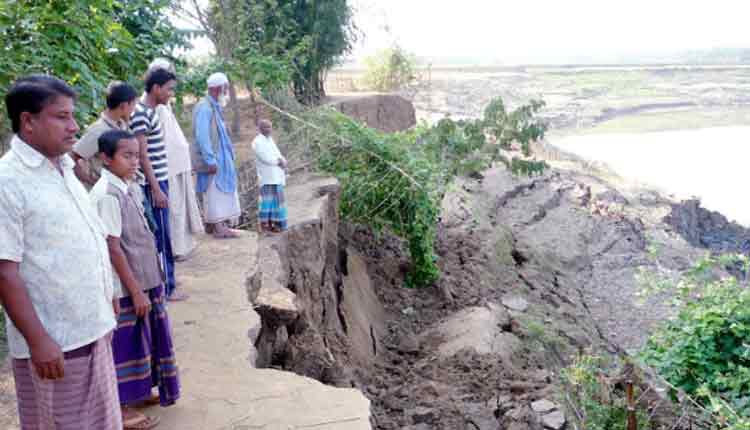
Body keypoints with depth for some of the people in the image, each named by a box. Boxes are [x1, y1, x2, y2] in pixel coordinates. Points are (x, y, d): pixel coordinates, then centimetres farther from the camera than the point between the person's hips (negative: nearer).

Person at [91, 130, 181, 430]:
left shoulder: (124, 188, 7)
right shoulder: (107, 195, -21)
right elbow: (113, 248, -22)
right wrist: (135, 290, -19)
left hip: (142, 280, 9)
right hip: (125, 287, -9)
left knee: (139, 342, 20)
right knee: (125, 346, 4)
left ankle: (136, 393, 37)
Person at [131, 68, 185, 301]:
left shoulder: (150, 111, 12)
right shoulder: (141, 114, -17)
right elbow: (142, 155, -20)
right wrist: (156, 189, -21)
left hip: (159, 181, 9)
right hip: (153, 184, -9)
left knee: (160, 236, 15)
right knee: (161, 238, -2)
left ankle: (160, 284, 25)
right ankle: (166, 289, 7)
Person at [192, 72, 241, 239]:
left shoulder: (215, 107, 14)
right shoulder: (204, 108, -15)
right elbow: (202, 136, -20)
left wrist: (229, 155, 15)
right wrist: (210, 160, -22)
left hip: (221, 158, 9)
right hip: (212, 159, -9)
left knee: (221, 190, 12)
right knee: (214, 192, -4)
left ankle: (220, 225, 19)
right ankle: (218, 227, 1)